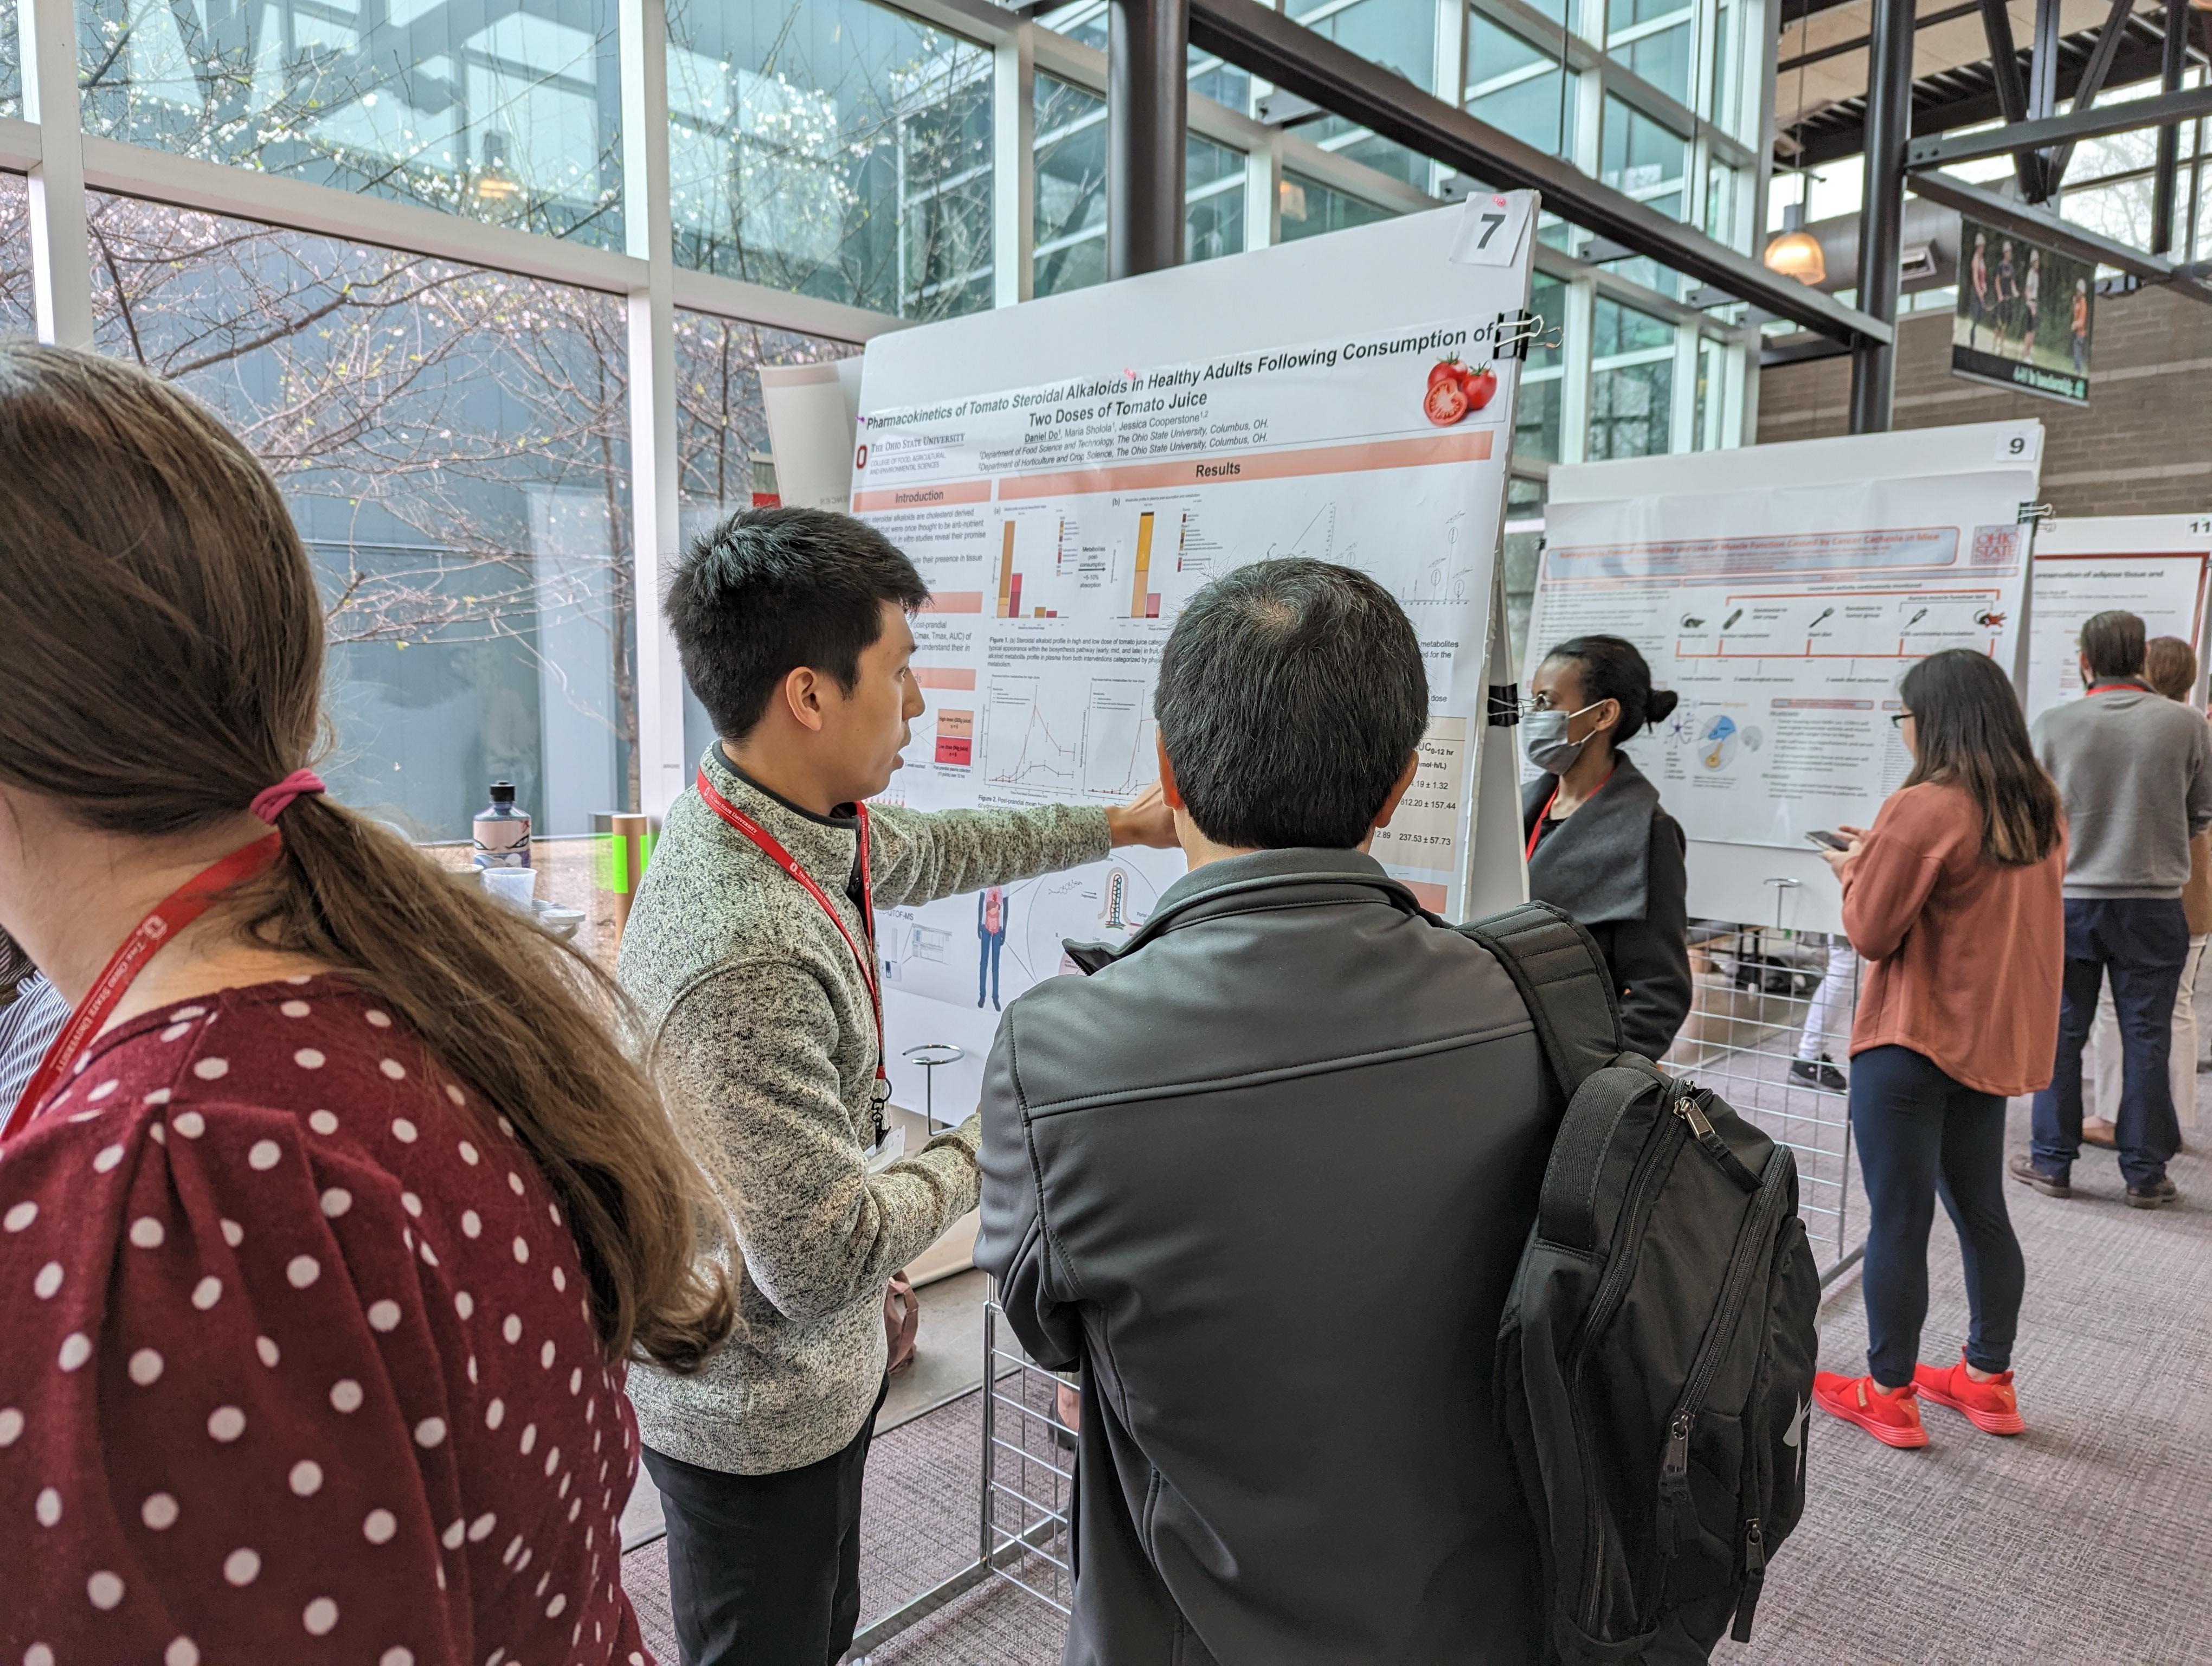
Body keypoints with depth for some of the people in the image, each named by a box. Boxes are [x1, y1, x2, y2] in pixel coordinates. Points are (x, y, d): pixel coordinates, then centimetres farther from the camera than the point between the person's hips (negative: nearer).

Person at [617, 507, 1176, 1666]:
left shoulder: (783, 820, -7)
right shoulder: (747, 960, -37)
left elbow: (926, 851, 13)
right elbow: (823, 1264, -32)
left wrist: (1113, 826, 19)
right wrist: (981, 1152, -16)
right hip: (758, 1416, -8)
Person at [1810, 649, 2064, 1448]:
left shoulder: (1923, 810, -18)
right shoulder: (2041, 808, 6)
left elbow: (1871, 933, -13)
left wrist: (1855, 871, 4)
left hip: (1912, 1044, -8)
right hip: (1996, 1041, 8)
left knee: (1898, 1219, 2)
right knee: (1981, 1210, 18)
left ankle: (1890, 1394, 13)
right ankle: (1988, 1380, 31)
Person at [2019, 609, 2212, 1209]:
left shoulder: (2052, 724, -8)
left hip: (2068, 899, 0)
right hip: (2154, 904, 0)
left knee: (2060, 1032, 9)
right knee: (2147, 1038, 8)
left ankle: (2052, 1163, 16)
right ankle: (2145, 1174, 16)